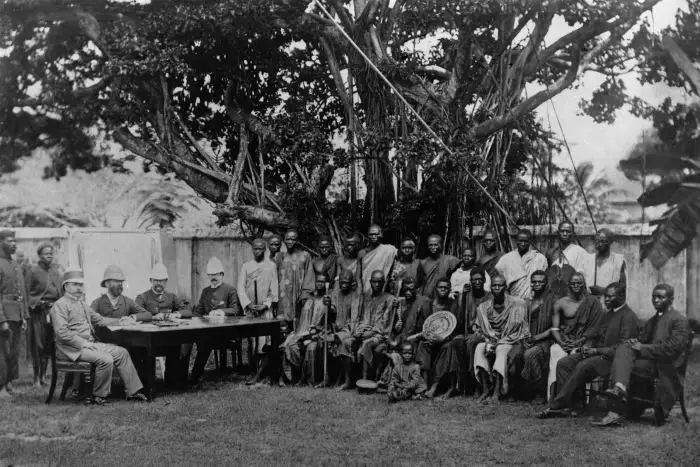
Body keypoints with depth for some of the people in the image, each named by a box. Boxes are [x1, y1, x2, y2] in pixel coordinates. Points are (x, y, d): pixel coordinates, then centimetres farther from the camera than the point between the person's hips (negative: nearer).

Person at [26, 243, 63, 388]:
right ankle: (36, 378, 2)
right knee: (38, 345, -3)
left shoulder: (57, 269, 12)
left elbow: (62, 290, 14)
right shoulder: (33, 271, 0)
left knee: (49, 344, 5)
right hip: (38, 311, -4)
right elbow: (28, 293, -1)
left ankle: (43, 375, 14)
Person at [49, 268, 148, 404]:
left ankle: (133, 391, -3)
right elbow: (61, 332, -18)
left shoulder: (82, 304, 22)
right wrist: (82, 343, -21)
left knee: (121, 352, -3)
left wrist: (120, 322, 14)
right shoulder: (60, 305, -8)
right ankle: (98, 397, -10)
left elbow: (99, 320, 27)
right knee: (106, 359, -27)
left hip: (90, 343, 9)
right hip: (72, 349, -9)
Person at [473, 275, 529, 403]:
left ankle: (497, 392, -44)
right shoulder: (483, 307, 9)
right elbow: (479, 329, 12)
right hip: (491, 340, 4)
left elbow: (517, 329, -6)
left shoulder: (517, 304, -3)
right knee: (479, 348, -28)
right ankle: (485, 389, -33)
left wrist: (500, 342, -15)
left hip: (509, 341, -4)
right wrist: (489, 341, -9)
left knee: (502, 350, -36)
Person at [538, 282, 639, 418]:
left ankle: (557, 406, -28)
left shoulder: (629, 317, -8)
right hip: (597, 353, 9)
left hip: (612, 358, -9)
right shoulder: (607, 315, 22)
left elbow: (623, 347, -16)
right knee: (563, 363, -11)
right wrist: (589, 348, 4)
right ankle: (566, 405, -18)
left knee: (583, 366, -32)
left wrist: (597, 351, -18)